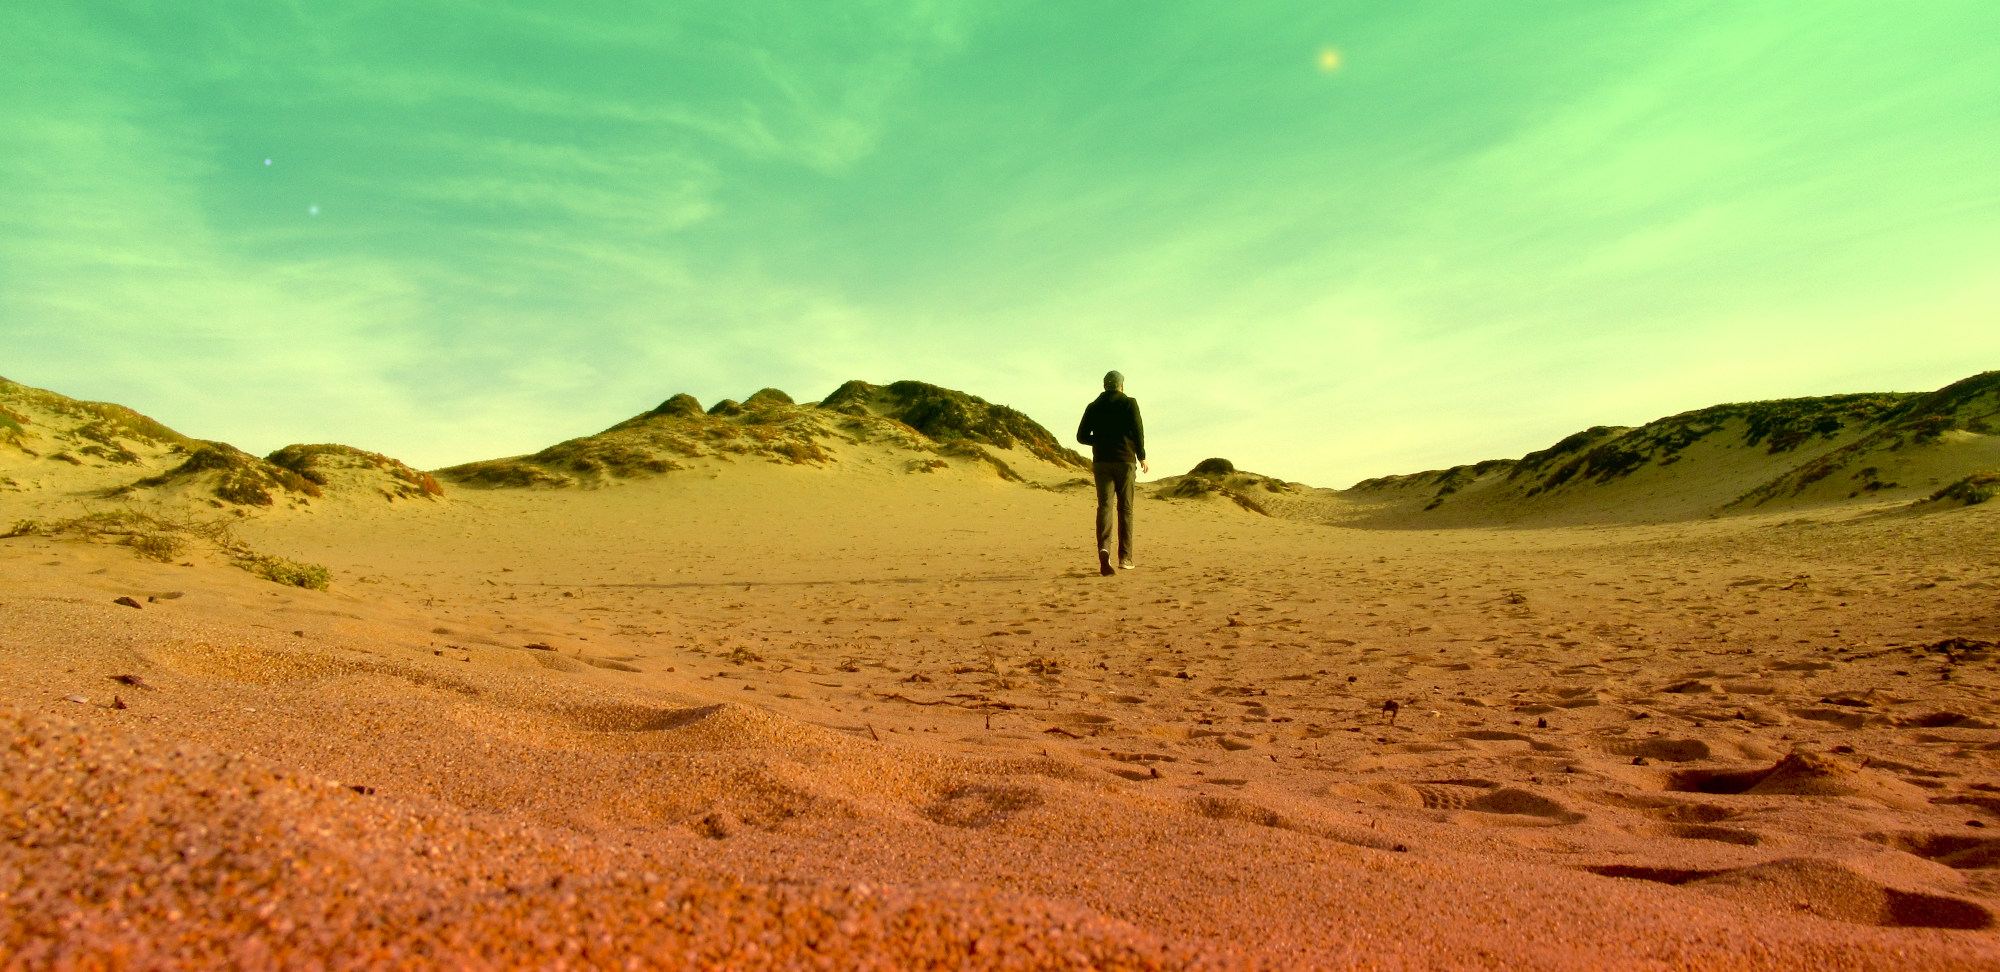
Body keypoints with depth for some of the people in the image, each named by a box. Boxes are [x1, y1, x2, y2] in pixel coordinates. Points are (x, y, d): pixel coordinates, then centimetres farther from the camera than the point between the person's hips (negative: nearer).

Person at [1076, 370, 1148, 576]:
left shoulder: (1093, 407, 10)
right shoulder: (1129, 403, 2)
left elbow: (1081, 436, 7)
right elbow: (1138, 430, -8)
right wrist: (1142, 456, 3)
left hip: (1101, 462, 2)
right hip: (1125, 461, -2)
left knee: (1104, 505, -5)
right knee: (1125, 508, 7)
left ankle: (1104, 547, -30)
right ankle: (1125, 557, 10)